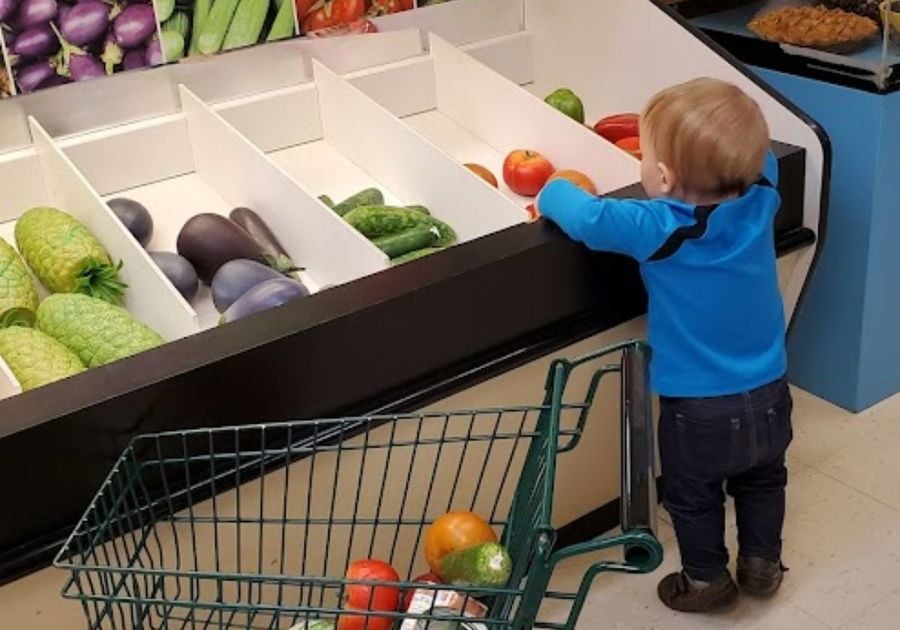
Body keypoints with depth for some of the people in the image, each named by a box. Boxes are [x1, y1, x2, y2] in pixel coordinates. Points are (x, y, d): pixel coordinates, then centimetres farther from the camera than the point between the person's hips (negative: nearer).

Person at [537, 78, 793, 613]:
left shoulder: (659, 228, -27)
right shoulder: (760, 202, -11)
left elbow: (584, 215, -26)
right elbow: (760, 158, 10)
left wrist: (552, 192, -7)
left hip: (699, 407, -5)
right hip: (769, 394, 5)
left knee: (693, 499, 21)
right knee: (763, 482, 29)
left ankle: (707, 580, 38)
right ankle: (763, 564, 45)